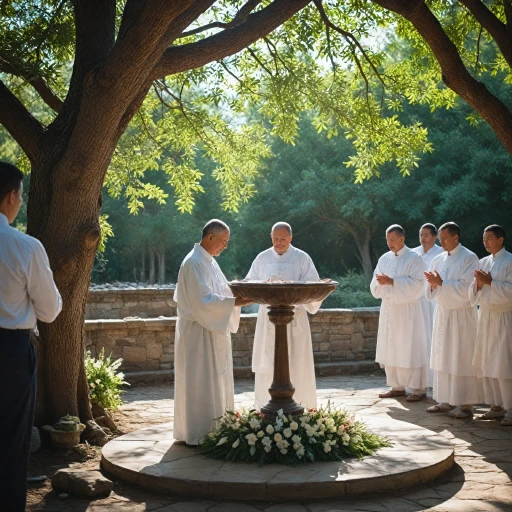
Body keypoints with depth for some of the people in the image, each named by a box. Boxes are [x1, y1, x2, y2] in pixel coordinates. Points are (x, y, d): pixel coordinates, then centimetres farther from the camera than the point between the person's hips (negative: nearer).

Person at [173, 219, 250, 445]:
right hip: (198, 332, -10)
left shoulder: (209, 261, 14)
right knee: (201, 382, -4)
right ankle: (198, 434, 3)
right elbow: (204, 301, -24)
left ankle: (211, 430, 20)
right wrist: (237, 301, -25)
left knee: (214, 381, 13)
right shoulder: (194, 263, -18)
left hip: (213, 330, 10)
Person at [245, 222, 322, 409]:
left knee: (296, 365, -1)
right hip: (268, 317, 2)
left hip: (294, 318, -2)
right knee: (266, 365, 3)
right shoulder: (262, 258, 8)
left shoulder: (302, 258, 0)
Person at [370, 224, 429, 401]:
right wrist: (380, 281, -12)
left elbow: (416, 284, -15)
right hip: (388, 308, 6)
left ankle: (418, 389, 1)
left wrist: (392, 282, -20)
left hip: (407, 309, -6)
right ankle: (397, 387, 16)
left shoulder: (414, 258, -4)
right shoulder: (384, 259, 12)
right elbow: (374, 287, 11)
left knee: (411, 349, -5)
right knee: (390, 349, 7)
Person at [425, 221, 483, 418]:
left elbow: (466, 288, -16)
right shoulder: (438, 260, 11)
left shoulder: (469, 258, -7)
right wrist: (433, 284, -11)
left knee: (462, 359, -4)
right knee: (442, 357, 7)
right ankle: (445, 400, 15)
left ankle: (466, 404, 1)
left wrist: (441, 283, -17)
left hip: (461, 315, -6)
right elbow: (430, 292, 11)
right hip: (442, 313, 6)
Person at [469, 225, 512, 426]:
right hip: (485, 317, 7)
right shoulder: (483, 262, 12)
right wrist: (478, 284, -8)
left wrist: (490, 282, -19)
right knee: (486, 364, 6)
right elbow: (474, 294, 11)